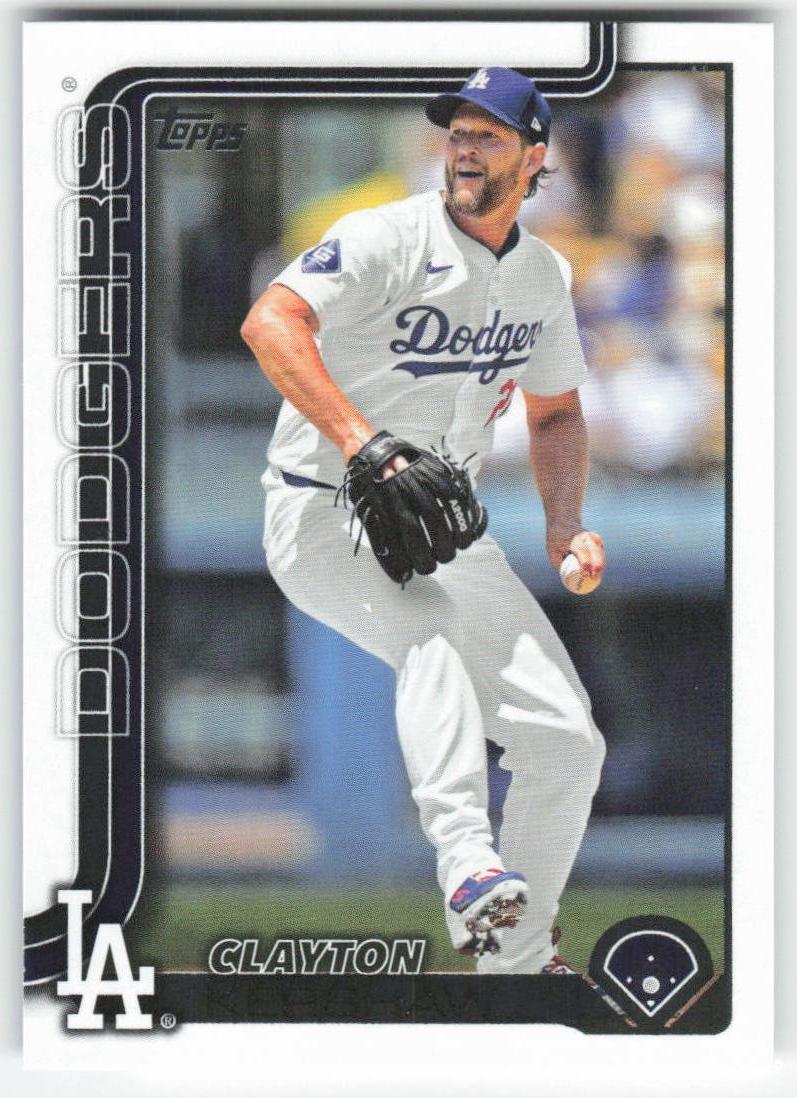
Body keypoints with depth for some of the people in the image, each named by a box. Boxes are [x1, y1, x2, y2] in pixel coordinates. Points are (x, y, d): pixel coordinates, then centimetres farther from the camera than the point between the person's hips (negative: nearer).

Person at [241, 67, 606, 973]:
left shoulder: (545, 277, 8)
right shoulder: (388, 239, -13)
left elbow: (555, 412, 21)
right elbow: (271, 321, -28)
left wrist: (564, 525, 4)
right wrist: (356, 438, -39)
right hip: (323, 516, -7)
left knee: (565, 744, 0)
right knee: (433, 629, -39)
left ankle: (516, 963, 14)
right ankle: (467, 863, -51)